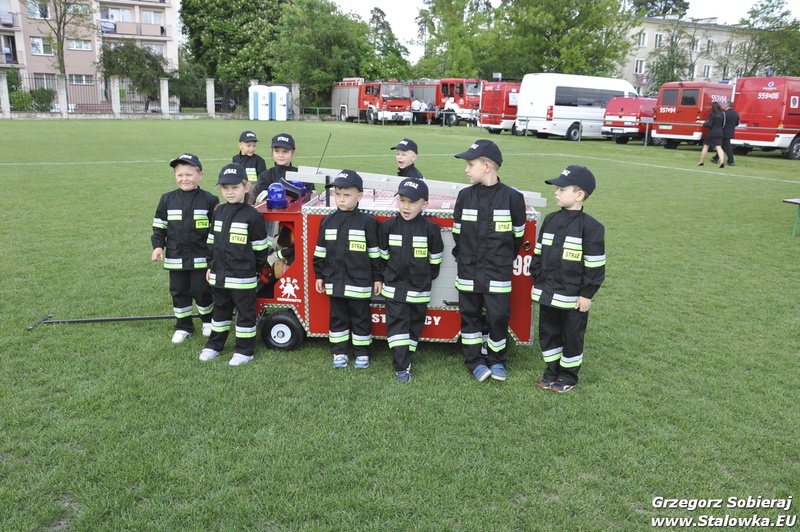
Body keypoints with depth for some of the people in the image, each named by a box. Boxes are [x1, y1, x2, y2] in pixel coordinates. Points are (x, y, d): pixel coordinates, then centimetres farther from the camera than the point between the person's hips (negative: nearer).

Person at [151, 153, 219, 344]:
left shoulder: (210, 200, -5)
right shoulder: (167, 200, 1)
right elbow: (159, 226, 8)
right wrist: (157, 245, -5)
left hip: (201, 258, -3)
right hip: (175, 258, 3)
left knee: (202, 291, 5)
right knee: (179, 292, 12)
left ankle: (208, 320, 31)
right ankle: (183, 327, 27)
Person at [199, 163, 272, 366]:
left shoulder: (252, 216, -13)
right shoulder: (218, 212, 6)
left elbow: (261, 248, -8)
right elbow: (211, 241, 14)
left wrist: (254, 271, -1)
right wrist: (211, 266, 13)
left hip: (243, 278, -6)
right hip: (219, 275, 6)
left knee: (245, 313, 7)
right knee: (220, 311, 20)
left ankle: (244, 350, 19)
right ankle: (214, 345, 34)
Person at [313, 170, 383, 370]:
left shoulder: (368, 222, -7)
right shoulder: (327, 221, 3)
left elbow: (375, 252, -3)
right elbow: (320, 251, 10)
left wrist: (378, 277, -2)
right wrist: (319, 275, 10)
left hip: (359, 282, -3)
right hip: (335, 281, 3)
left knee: (361, 318, 8)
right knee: (337, 318, 13)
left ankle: (362, 352, 22)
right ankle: (339, 351, 26)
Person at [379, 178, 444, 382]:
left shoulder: (430, 229, -9)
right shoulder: (388, 226, -5)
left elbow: (435, 258, 3)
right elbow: (383, 254, 8)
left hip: (419, 288, 0)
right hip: (394, 287, 0)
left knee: (414, 324, 11)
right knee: (397, 325, -3)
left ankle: (406, 359, 27)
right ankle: (401, 367, -1)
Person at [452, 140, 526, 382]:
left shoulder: (512, 197, -9)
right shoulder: (464, 196, 0)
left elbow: (518, 234, 2)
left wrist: (505, 258, 9)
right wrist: (463, 257, 11)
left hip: (498, 272, -3)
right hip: (468, 271, 3)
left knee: (498, 317, 4)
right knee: (470, 315, 10)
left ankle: (496, 360, 24)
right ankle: (475, 360, 24)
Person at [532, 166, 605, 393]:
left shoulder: (591, 227, -13)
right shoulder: (550, 220, 5)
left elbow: (595, 265, -12)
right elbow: (538, 254, 11)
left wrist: (587, 294, -12)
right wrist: (535, 282, 11)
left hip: (573, 296, -5)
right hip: (547, 292, 6)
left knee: (572, 337, 10)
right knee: (547, 333, 15)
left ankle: (568, 375, 26)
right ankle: (552, 370, 32)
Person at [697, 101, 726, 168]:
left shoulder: (712, 115, -12)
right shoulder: (722, 115, 6)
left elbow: (709, 125, -14)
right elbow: (723, 124, 13)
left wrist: (704, 123, 2)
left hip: (712, 133, -4)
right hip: (719, 133, 4)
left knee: (705, 146, 10)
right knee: (719, 147, -3)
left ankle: (701, 162, 16)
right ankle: (722, 162, -21)